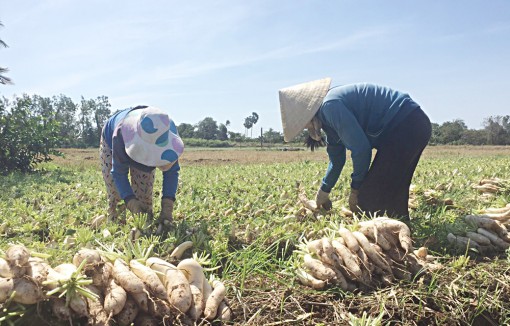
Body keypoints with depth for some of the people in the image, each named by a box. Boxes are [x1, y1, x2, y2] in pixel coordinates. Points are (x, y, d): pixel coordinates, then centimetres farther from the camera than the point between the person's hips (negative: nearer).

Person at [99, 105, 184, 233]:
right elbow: (119, 173, -35)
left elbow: (171, 171, -31)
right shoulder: (121, 133, -47)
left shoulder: (169, 130, -40)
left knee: (144, 192, -6)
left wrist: (167, 207, -42)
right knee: (115, 190, -9)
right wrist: (132, 204, -50)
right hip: (111, 141, -2)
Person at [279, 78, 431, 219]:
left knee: (371, 197, -8)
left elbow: (360, 149, -21)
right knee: (392, 191, 17)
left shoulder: (330, 105, -19)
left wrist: (355, 188, -6)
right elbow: (336, 158, 23)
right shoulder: (326, 115, 13)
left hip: (407, 126, -10)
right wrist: (323, 191, 31)